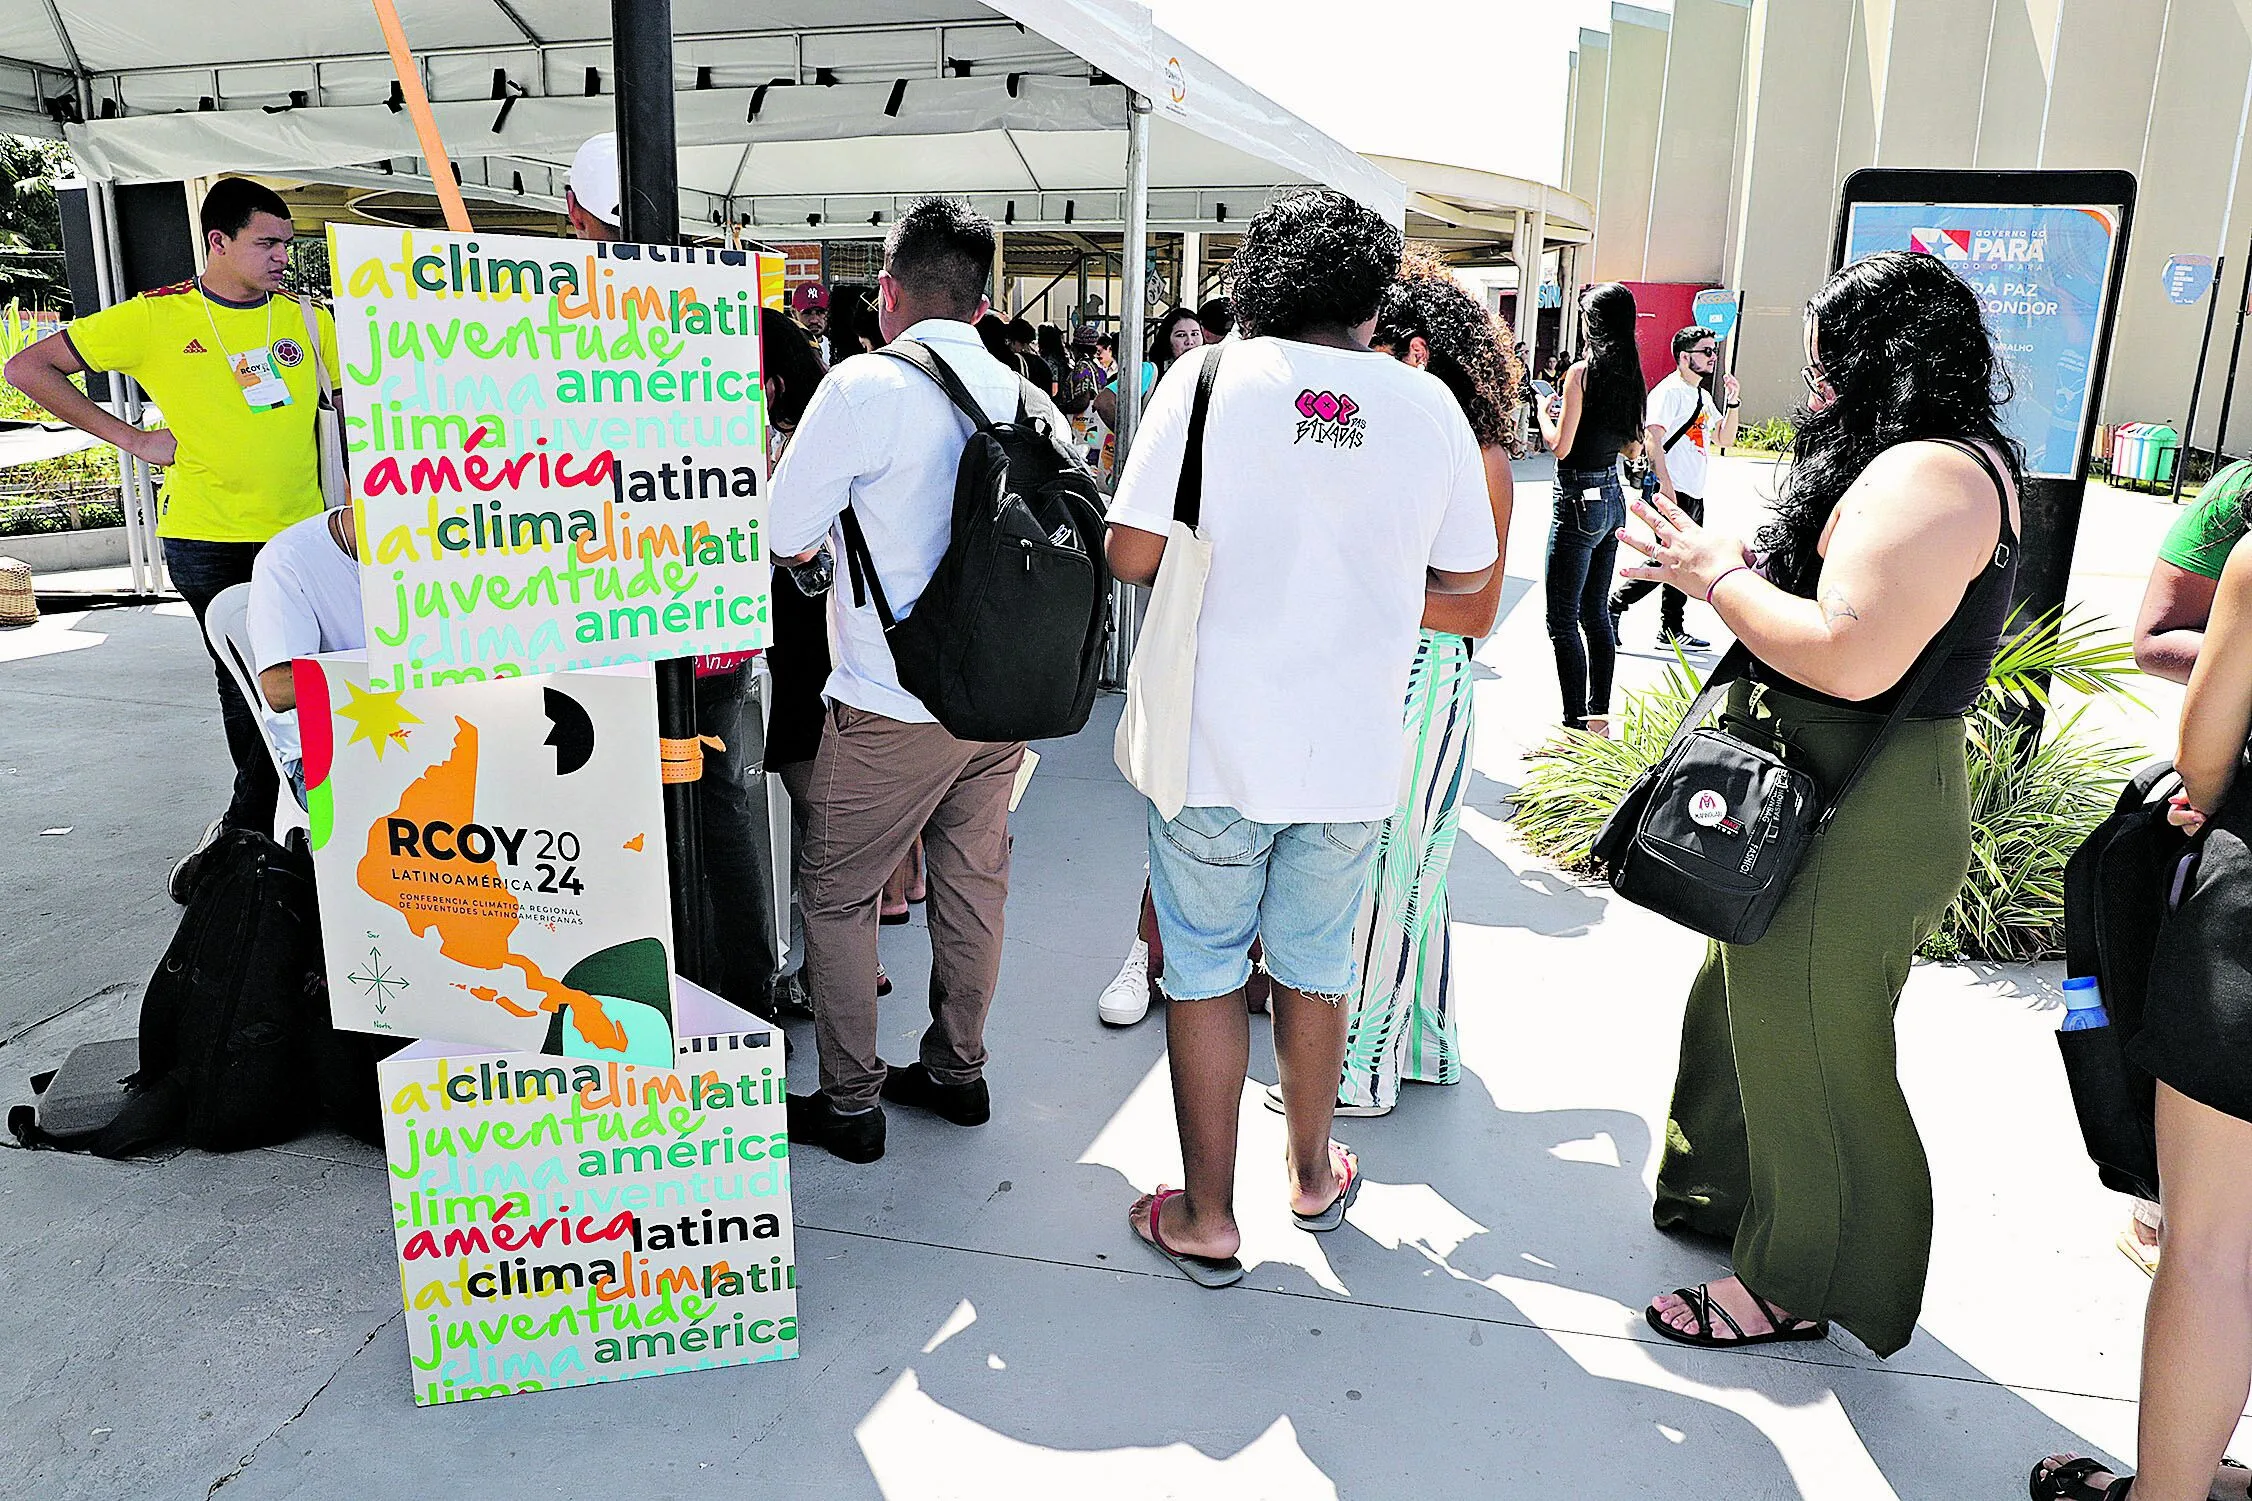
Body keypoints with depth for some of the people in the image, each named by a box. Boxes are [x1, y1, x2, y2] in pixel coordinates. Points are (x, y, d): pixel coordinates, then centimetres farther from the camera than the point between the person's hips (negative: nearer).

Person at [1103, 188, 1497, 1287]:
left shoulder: (1208, 378, -9)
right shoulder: (1427, 403, -1)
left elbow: (1130, 554, -11)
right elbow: (1465, 573, 9)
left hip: (1214, 746, -2)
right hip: (1353, 753, 3)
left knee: (1205, 974, 11)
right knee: (1315, 970, 19)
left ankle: (1205, 1218, 21)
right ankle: (1313, 1175, 38)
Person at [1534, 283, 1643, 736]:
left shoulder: (1582, 371, -14)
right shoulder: (1630, 374, 7)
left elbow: (1560, 445, -15)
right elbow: (1632, 446, 16)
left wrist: (1545, 413, 4)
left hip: (1580, 500, -8)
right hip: (1613, 498, 8)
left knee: (1563, 619, -4)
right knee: (1595, 611, 16)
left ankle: (1575, 726, -4)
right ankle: (1599, 717, 23)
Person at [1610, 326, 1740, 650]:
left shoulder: (1703, 395, 18)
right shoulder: (1669, 391, -10)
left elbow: (1724, 438, 21)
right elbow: (1652, 439, -19)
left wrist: (1732, 402, 7)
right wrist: (1666, 487, -26)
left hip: (1694, 495, 9)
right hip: (1673, 492, -9)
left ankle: (1672, 629, 16)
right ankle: (1615, 607, -1)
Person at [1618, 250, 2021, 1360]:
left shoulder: (1926, 475, -22)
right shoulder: (1964, 462, 12)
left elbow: (1852, 658, -32)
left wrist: (1716, 575, -19)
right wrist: (1715, 558, 4)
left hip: (1856, 830, -10)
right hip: (1836, 807, 10)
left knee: (1805, 1043, 6)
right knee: (1750, 1007, 24)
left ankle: (1802, 1283, 27)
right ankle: (1729, 1191, 45)